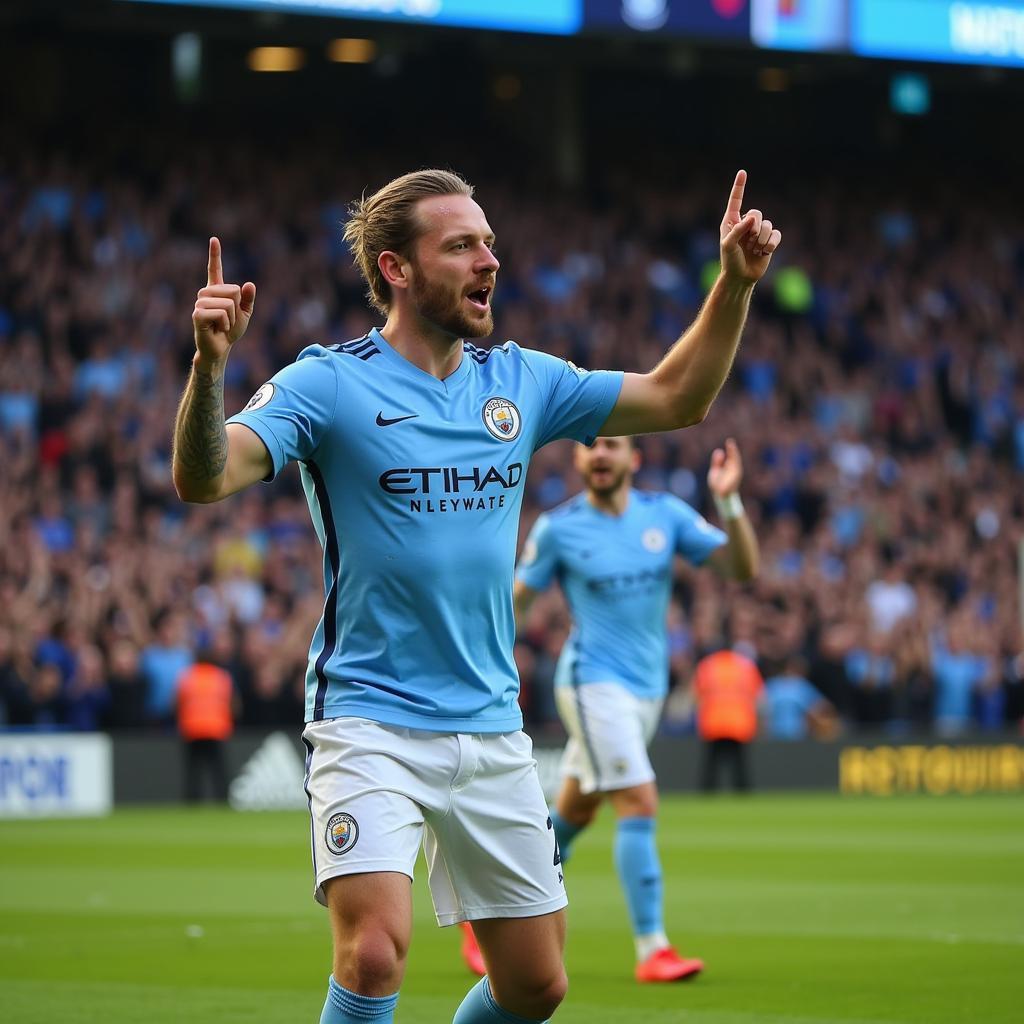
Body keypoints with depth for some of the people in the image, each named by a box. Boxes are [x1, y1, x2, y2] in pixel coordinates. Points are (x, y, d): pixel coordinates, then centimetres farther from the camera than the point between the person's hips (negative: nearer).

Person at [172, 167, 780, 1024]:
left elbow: (675, 398, 17)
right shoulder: (330, 383, -8)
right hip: (369, 722, -5)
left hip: (492, 727, 6)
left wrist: (735, 284, 5)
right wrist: (210, 365, -38)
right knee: (375, 951, -25)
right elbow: (204, 479, -20)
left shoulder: (519, 382, 8)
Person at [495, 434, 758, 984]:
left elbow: (742, 567, -3)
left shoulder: (665, 513, 1)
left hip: (647, 685, 5)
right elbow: (516, 600, 3)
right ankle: (651, 949, -15)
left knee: (574, 813, 15)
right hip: (594, 683, -5)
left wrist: (729, 503, -17)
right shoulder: (557, 527, -6)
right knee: (640, 804, -18)